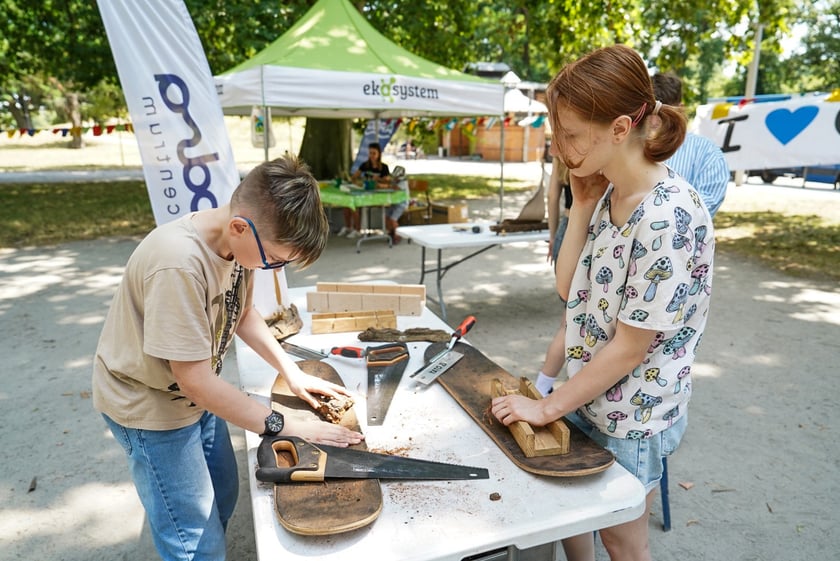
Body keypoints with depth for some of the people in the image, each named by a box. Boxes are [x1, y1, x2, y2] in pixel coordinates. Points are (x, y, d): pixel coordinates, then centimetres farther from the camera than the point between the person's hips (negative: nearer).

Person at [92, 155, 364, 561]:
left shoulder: (243, 239, -13)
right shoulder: (179, 263, -36)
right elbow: (195, 381, -30)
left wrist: (293, 374, 0)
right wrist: (287, 427, -23)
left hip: (195, 391, 8)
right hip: (150, 404, -7)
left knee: (222, 498, 23)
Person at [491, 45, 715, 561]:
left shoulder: (669, 218, -28)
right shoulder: (608, 196, -3)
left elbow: (629, 349, -23)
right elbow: (568, 288, -1)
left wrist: (547, 408, -14)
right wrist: (582, 204, -9)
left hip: (631, 411, -7)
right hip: (587, 392, 7)